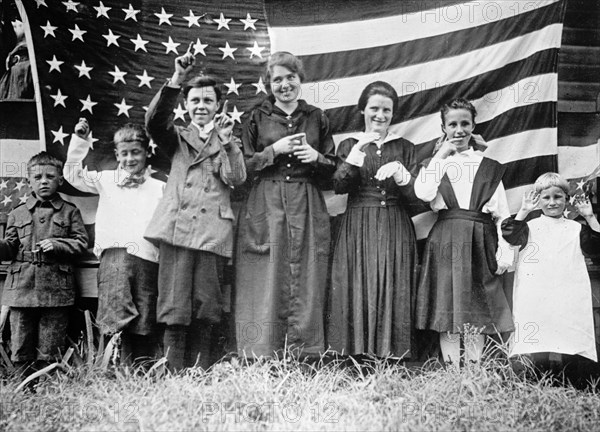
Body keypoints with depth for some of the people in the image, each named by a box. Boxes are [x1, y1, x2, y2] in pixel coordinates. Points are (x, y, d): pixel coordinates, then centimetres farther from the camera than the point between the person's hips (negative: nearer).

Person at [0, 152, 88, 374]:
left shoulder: (70, 212, 8)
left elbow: (81, 242, 4)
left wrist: (56, 244, -11)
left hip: (56, 289, -2)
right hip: (21, 288, 2)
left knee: (49, 352, 3)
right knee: (20, 349, 5)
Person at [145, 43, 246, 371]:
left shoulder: (228, 141, 19)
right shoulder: (177, 138, 18)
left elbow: (236, 179, 3)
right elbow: (155, 121, -5)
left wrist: (226, 140, -9)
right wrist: (176, 80, -16)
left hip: (213, 231, 1)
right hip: (177, 228, -1)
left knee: (206, 309, -1)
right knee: (174, 307, -6)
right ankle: (174, 376, -2)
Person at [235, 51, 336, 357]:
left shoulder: (316, 118, 13)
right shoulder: (257, 118, 8)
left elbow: (333, 169, 15)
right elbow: (242, 166, 4)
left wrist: (316, 157, -5)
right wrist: (274, 150, -8)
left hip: (307, 207, 2)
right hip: (266, 208, -1)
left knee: (307, 283, -1)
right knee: (267, 283, -5)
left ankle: (304, 357, 5)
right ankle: (262, 359, 1)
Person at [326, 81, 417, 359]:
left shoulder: (404, 148, 11)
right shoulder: (349, 145, 9)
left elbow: (415, 194, 4)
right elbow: (338, 186, -5)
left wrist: (400, 175, -15)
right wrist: (357, 152, -16)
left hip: (395, 230, 1)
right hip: (357, 229, 0)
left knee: (392, 291, -2)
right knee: (358, 289, -5)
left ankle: (391, 354, 5)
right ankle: (356, 353, 2)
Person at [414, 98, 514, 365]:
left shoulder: (489, 168, 11)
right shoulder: (435, 162, 10)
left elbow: (502, 213, 7)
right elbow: (423, 193, -12)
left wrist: (504, 252, -3)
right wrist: (441, 155, -5)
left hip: (481, 243, 1)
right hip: (446, 242, -1)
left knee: (477, 310, 2)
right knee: (447, 305, -1)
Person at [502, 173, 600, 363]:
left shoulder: (576, 228, 15)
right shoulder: (531, 226, 9)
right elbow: (511, 236, -6)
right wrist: (523, 211, -8)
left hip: (569, 296, 1)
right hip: (536, 296, -1)